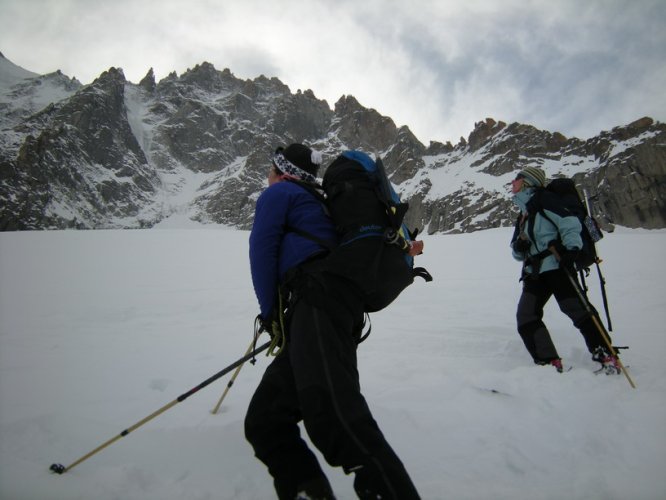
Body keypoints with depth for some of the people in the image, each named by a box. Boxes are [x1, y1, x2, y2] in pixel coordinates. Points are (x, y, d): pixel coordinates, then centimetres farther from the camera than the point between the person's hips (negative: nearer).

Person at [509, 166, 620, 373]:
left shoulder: (543, 200, 0)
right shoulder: (523, 214, 24)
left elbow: (569, 223, -10)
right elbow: (518, 252, 26)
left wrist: (571, 250, -21)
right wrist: (518, 247, 4)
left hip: (556, 265, -8)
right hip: (534, 273, 8)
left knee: (576, 309, -15)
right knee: (526, 317, -5)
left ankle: (606, 356, -2)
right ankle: (550, 363, -3)